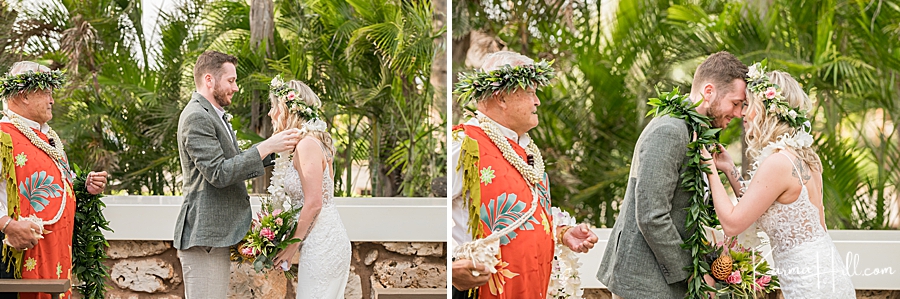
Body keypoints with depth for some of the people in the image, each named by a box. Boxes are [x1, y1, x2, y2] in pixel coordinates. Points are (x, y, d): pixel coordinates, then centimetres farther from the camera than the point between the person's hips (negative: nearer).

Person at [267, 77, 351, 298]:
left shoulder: (308, 145, -14)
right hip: (322, 241, 10)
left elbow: (314, 204, -19)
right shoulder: (302, 143, 15)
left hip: (321, 244, -10)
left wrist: (292, 246, -12)